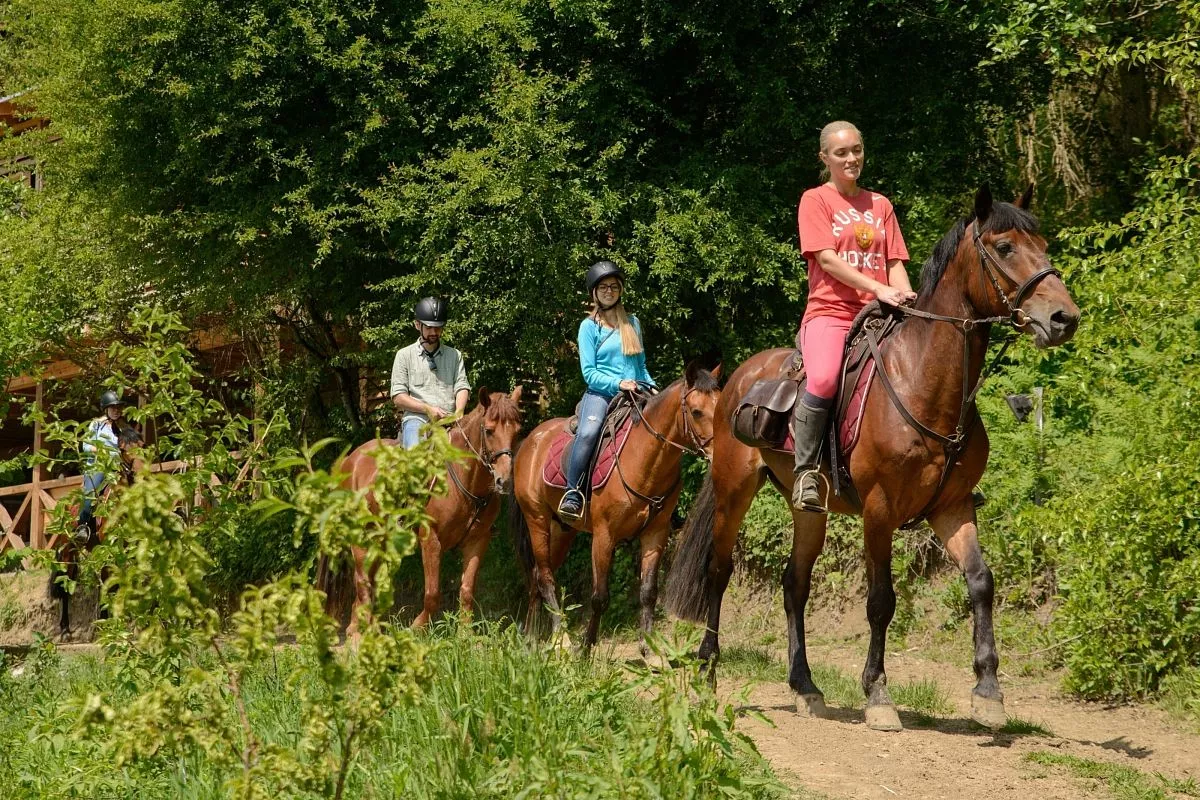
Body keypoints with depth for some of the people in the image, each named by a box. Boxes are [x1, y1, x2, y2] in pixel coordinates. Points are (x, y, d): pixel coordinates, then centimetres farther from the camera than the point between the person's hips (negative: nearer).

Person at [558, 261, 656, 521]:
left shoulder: (633, 323, 18)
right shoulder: (589, 326, 6)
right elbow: (589, 372, -2)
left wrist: (651, 387, 6)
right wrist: (618, 383, -16)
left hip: (633, 395, 4)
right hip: (600, 393, -4)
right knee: (588, 432, -34)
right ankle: (573, 494, -31)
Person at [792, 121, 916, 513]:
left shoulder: (880, 205, 21)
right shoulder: (816, 200, 6)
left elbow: (895, 263, 16)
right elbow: (828, 259, -7)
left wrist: (906, 297, -6)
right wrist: (879, 289, -17)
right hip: (830, 310, -5)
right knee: (824, 381, -34)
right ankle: (806, 470, -20)